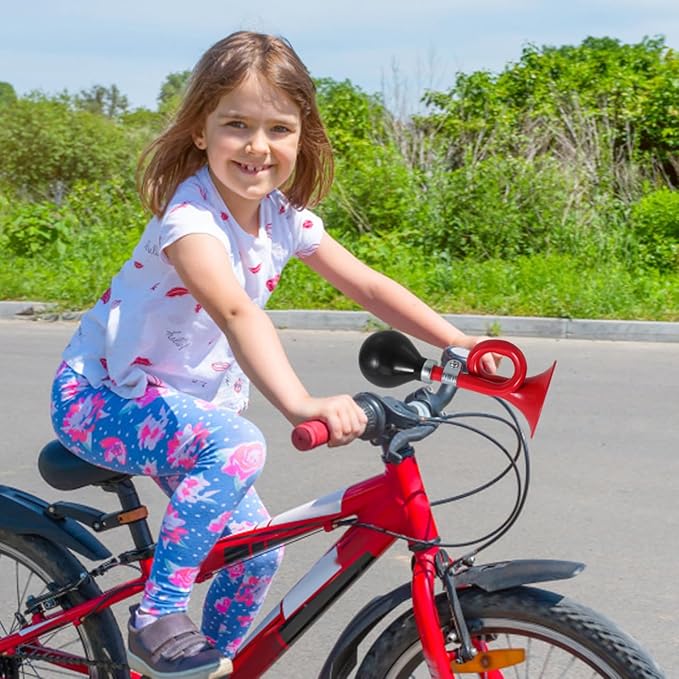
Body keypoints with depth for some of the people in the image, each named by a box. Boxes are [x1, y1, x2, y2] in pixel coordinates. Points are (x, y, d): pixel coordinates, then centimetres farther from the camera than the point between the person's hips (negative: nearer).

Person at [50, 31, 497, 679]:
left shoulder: (286, 217, -4)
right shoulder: (188, 215, -28)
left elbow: (367, 285, -1)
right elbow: (236, 312, -45)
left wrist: (459, 342, -11)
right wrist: (302, 404, -59)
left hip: (189, 400, 8)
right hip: (99, 395, -7)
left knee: (257, 551, 2)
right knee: (236, 445, -35)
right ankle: (156, 620, -20)